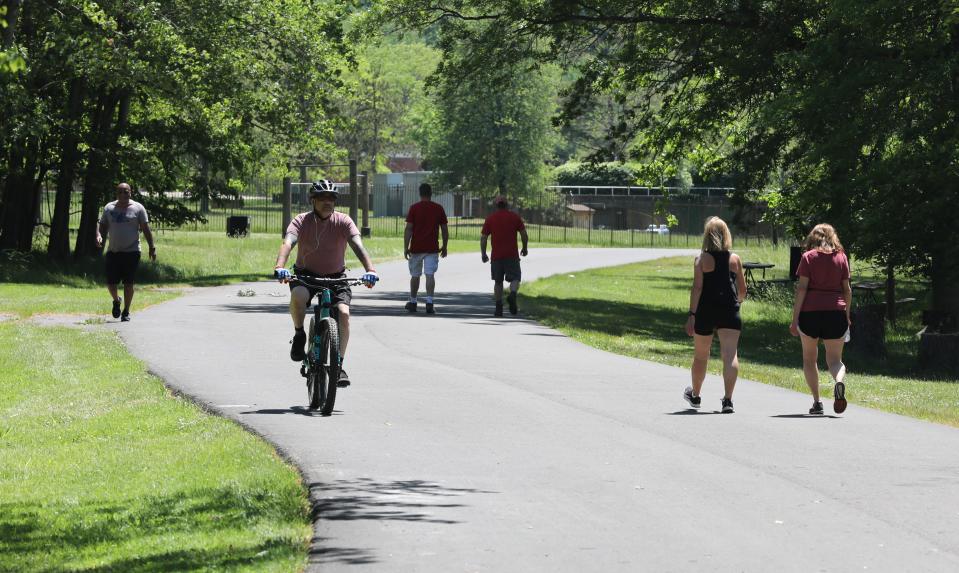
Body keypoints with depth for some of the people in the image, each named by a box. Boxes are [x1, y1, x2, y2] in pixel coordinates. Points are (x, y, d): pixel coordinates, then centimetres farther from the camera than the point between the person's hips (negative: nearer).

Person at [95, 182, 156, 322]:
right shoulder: (109, 208, 9)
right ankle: (116, 301, 31)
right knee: (110, 283, 0)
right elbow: (102, 225, 12)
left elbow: (146, 229, 2)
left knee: (128, 283, -3)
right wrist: (99, 236, -10)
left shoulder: (137, 208, 2)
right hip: (113, 251, 2)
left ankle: (126, 312, 8)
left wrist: (152, 247, -4)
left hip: (131, 251, -2)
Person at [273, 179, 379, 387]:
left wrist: (370, 270, -44)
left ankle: (338, 365, -11)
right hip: (306, 274, -1)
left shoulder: (343, 221, -12)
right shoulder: (302, 221, -13)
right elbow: (288, 243, -30)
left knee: (344, 313, -23)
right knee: (298, 296, -35)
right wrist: (280, 267, -50)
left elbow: (357, 245, -26)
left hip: (335, 276, 1)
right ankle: (299, 335, -6)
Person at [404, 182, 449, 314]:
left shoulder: (414, 208, -3)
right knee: (430, 275, -4)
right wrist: (444, 247, 15)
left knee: (415, 275, 12)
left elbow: (408, 229, -7)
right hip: (432, 248, 0)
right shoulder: (438, 208, 2)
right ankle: (429, 302, -17)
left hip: (416, 248, 0)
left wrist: (406, 247, -5)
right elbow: (444, 230, 6)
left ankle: (412, 302, 23)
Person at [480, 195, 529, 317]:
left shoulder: (490, 219, 5)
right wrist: (525, 248, 16)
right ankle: (512, 294, -27)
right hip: (512, 255, -1)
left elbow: (483, 238, 3)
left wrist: (483, 254, 10)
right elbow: (524, 234, 1)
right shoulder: (515, 217, 4)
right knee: (515, 278, 4)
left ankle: (499, 308, 9)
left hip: (496, 256, 1)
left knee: (498, 281, 11)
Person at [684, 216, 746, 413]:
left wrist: (692, 314, -11)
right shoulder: (735, 259, 4)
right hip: (729, 312, 1)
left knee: (701, 355, 16)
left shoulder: (702, 259, -3)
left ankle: (695, 395, 35)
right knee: (730, 354, -6)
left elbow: (697, 288, -11)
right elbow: (742, 290, 11)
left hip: (705, 310, -1)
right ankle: (727, 399, -21)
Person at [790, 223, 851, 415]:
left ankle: (816, 401, 6)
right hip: (836, 311, 1)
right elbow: (847, 289, 8)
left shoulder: (808, 257, 1)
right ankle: (839, 381, -28)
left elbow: (802, 288, -5)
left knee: (810, 358, 13)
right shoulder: (841, 257, 8)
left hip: (810, 311, -1)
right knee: (835, 359, 5)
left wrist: (795, 318, -5)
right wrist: (847, 316, 19)